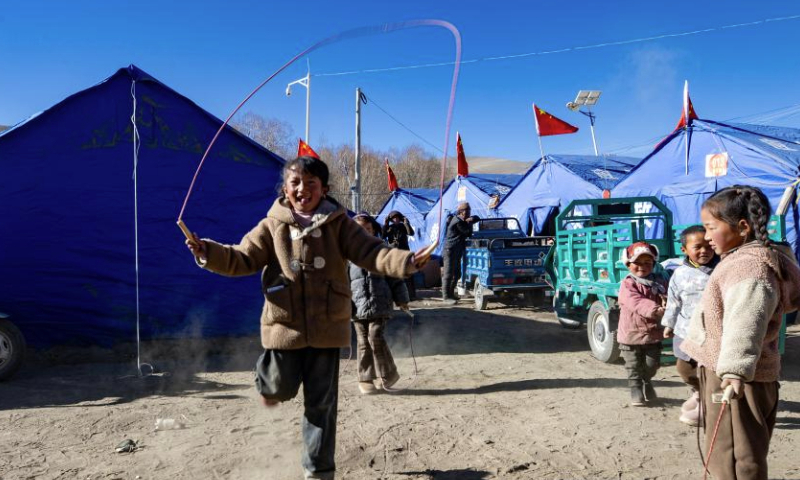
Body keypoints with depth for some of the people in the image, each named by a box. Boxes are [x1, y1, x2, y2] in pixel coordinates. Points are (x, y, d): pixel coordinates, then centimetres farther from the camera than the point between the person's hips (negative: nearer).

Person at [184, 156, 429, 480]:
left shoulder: (338, 224, -3)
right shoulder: (272, 226, 1)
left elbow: (369, 252, -11)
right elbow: (242, 259, -2)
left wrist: (405, 261, -29)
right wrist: (209, 253, -21)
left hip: (325, 328, 0)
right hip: (284, 326, 1)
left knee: (321, 403, 8)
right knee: (281, 389, 12)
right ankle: (270, 380, 51)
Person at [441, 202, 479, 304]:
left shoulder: (462, 220, 14)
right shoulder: (457, 221, -17)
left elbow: (477, 218, 18)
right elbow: (468, 233, -11)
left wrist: (472, 219, -2)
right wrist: (469, 223, 3)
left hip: (457, 252, 10)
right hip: (450, 251, -10)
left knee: (457, 274, 14)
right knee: (448, 274, -9)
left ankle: (450, 294, 24)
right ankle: (446, 297, -9)